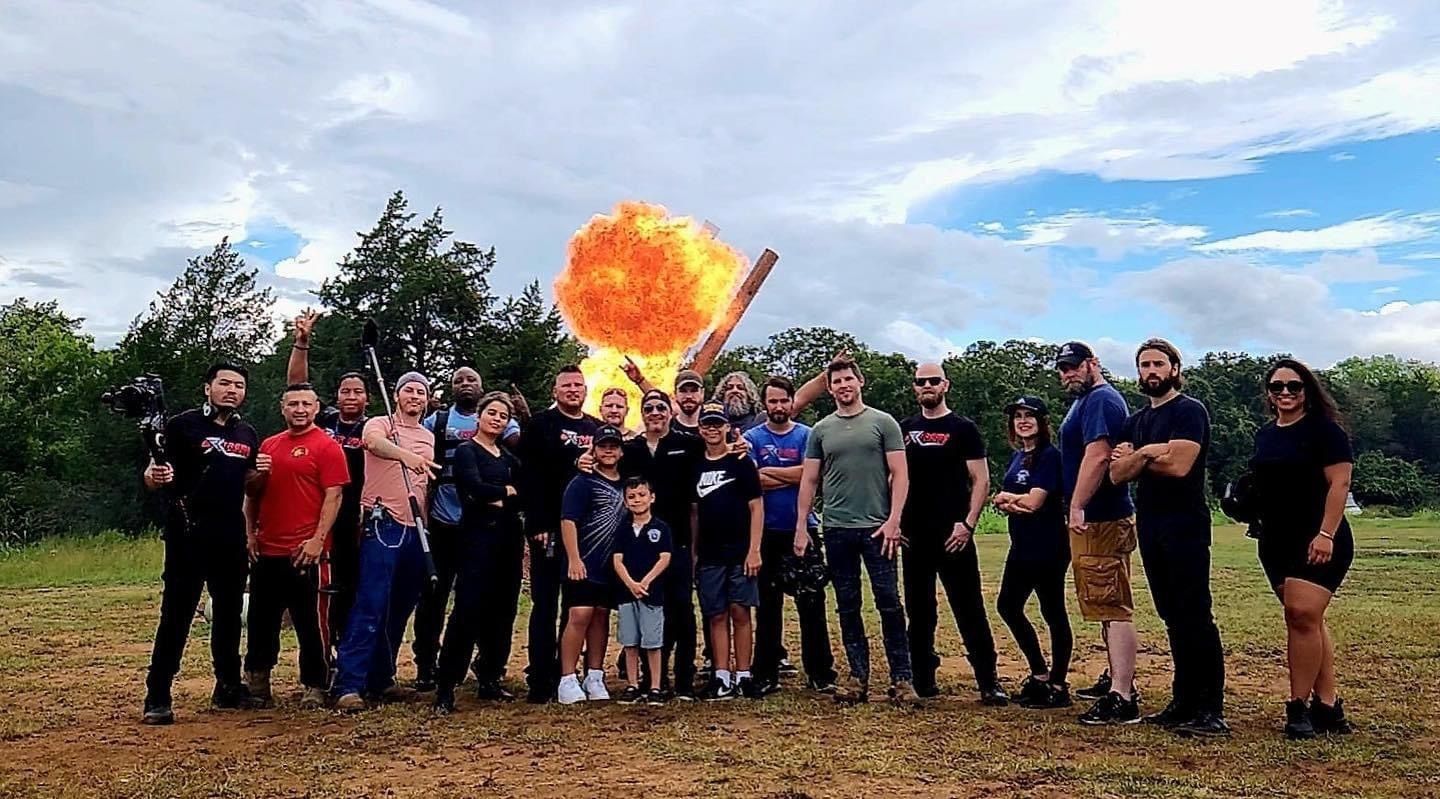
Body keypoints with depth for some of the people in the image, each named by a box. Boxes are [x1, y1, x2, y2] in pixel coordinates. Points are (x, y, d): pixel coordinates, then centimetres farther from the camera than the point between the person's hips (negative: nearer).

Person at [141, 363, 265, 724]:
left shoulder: (247, 434, 13)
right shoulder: (183, 425, -5)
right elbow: (152, 478, -8)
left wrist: (257, 472, 1)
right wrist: (156, 475, -31)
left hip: (231, 537, 6)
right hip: (188, 535, -6)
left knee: (229, 612, 13)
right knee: (176, 616, -4)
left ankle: (228, 687, 25)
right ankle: (157, 698, 3)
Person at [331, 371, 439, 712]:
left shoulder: (429, 438, 17)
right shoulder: (380, 424, -1)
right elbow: (374, 442, -26)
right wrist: (405, 454, -46)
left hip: (415, 530, 6)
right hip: (383, 526, -6)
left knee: (400, 610, 10)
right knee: (371, 606, -12)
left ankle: (381, 679, 20)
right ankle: (348, 685, -10)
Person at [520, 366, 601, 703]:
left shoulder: (598, 429, 14)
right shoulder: (541, 424, -1)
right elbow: (530, 477, -9)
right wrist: (537, 524, -17)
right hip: (550, 528, -5)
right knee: (545, 604, 0)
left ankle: (566, 673, 18)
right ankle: (540, 679, 5)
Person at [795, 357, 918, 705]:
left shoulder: (883, 422, 2)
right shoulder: (821, 430, 11)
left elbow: (900, 474, -3)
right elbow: (809, 481, 11)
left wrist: (893, 520, -11)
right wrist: (801, 526, 5)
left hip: (876, 528, -3)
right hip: (836, 529, 3)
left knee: (889, 604, -3)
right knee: (847, 607, 8)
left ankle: (901, 679, 5)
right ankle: (858, 677, 17)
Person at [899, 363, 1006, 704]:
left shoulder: (963, 428, 0)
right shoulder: (904, 429, 12)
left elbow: (981, 480, -4)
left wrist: (968, 523, -13)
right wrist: (894, 520, 5)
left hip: (953, 535, -4)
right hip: (913, 535, 5)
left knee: (970, 610, -4)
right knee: (919, 611, 11)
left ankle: (988, 682, 2)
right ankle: (923, 679, 21)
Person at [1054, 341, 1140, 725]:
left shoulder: (1100, 400, -13)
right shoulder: (1087, 401, 20)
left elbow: (1097, 455, -25)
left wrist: (1077, 507, -27)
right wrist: (1078, 510, 22)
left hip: (1099, 520, -11)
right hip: (1096, 518, 11)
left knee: (1113, 607, -11)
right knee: (1110, 605, 18)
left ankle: (1122, 700, -11)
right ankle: (1116, 679, 29)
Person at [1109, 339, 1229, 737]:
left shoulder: (1189, 411, -6)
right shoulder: (1136, 421, 17)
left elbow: (1178, 465, -20)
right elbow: (1117, 473, 7)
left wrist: (1134, 458, -4)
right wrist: (1145, 453, -12)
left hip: (1185, 528, -8)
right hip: (1150, 527, 8)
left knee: (1195, 617, -8)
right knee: (1172, 616, 12)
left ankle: (1211, 711, -5)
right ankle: (1184, 701, 19)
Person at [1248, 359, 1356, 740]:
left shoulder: (1324, 429, -6)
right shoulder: (1265, 434, 13)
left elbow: (1339, 484, -12)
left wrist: (1326, 534, -19)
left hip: (1317, 541, -7)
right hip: (1276, 541, 7)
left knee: (1303, 615, -14)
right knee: (1307, 621, 9)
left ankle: (1299, 707, -5)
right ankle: (1328, 705, 15)